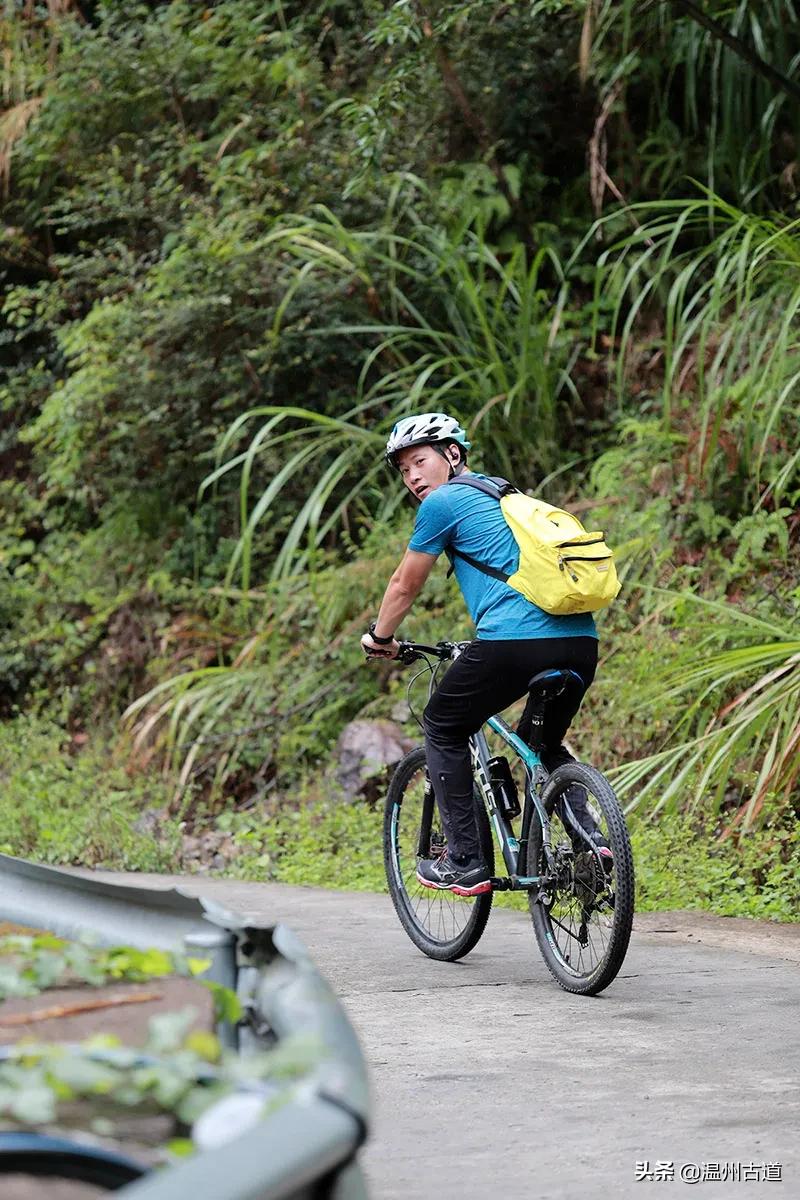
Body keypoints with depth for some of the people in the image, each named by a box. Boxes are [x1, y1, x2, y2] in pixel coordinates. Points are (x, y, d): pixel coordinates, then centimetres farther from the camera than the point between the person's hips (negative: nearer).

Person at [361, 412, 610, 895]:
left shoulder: (444, 503, 7)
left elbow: (405, 586, 16)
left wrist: (379, 638, 34)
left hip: (515, 643, -7)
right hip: (581, 642, 7)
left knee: (443, 730, 16)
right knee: (547, 744, 29)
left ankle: (465, 863, 12)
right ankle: (590, 838, 5)